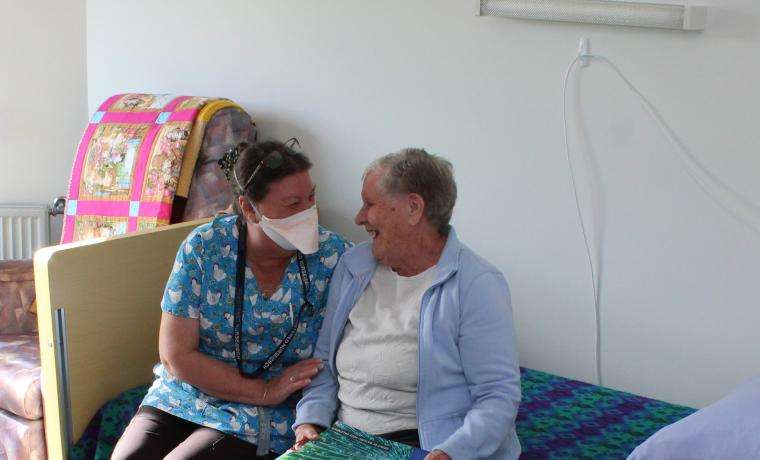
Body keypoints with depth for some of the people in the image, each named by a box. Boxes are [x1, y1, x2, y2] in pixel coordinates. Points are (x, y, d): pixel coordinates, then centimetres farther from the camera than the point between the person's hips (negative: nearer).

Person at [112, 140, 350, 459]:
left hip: (264, 420, -2)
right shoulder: (205, 247, -11)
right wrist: (265, 391, -15)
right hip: (186, 393, 2)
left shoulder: (333, 256, -12)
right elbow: (176, 354, -10)